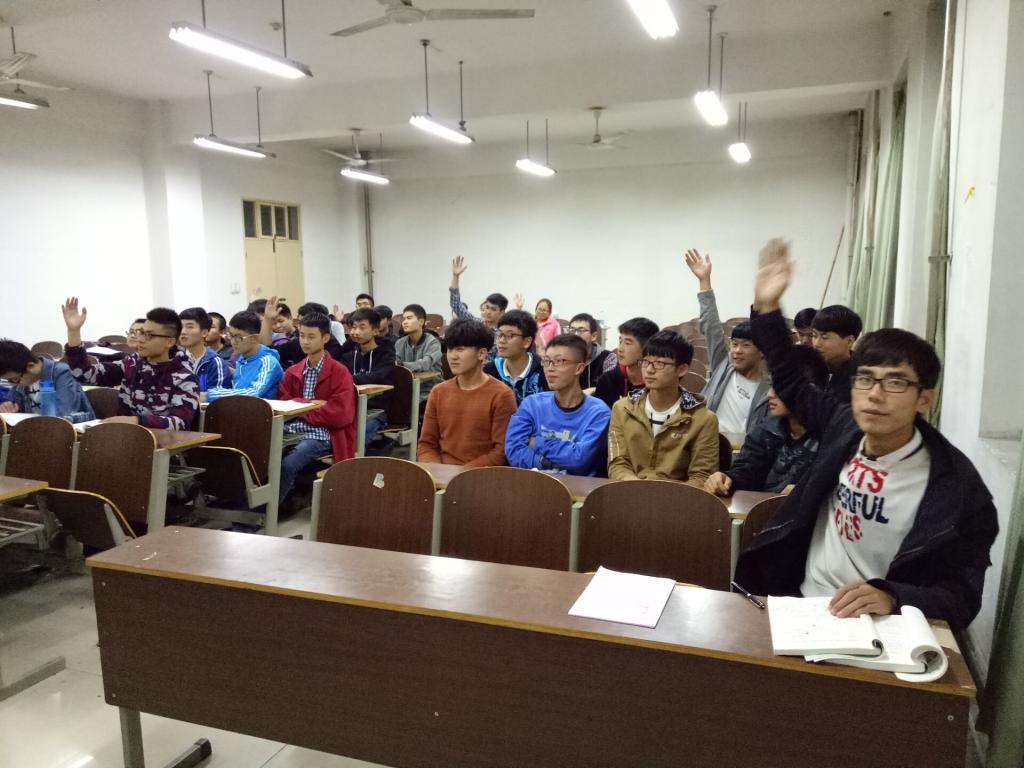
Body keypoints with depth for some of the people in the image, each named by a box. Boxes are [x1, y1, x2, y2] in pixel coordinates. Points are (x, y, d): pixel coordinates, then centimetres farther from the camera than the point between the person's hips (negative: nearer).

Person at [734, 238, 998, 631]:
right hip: (799, 603, 4)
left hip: (873, 625, -4)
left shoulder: (956, 487, -12)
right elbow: (789, 384, 16)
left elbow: (963, 598, -11)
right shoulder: (845, 425, 1)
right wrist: (767, 305, 8)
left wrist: (890, 598, -31)